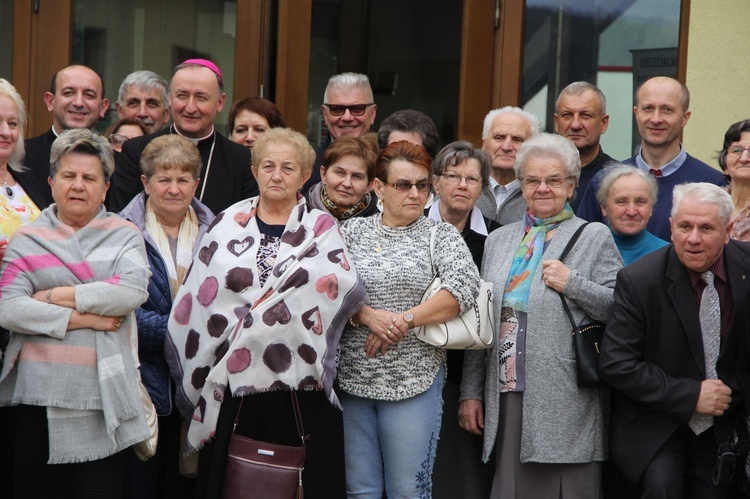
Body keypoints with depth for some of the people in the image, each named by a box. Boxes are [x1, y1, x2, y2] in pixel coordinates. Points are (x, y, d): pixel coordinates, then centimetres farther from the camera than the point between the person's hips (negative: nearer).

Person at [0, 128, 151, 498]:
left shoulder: (124, 235, 9)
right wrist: (81, 319, -12)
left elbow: (133, 290, -10)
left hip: (104, 398, 0)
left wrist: (57, 295, -10)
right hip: (39, 397, 1)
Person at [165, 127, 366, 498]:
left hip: (298, 386, -1)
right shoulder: (228, 224, 10)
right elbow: (199, 299, 6)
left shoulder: (320, 227, 6)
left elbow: (339, 284, -13)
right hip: (233, 387, 2)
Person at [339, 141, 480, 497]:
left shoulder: (441, 235, 4)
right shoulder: (351, 231, 9)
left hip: (413, 381, -2)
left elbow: (465, 288, -12)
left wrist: (403, 321, -13)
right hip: (351, 378, 2)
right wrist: (367, 315, -15)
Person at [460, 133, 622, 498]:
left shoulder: (595, 237, 3)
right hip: (506, 397, 4)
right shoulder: (498, 240, 16)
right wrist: (471, 391, 12)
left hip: (566, 401, -4)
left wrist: (572, 283, -15)